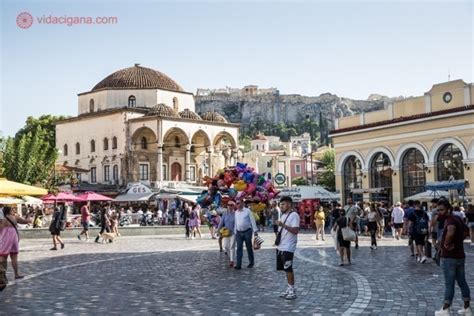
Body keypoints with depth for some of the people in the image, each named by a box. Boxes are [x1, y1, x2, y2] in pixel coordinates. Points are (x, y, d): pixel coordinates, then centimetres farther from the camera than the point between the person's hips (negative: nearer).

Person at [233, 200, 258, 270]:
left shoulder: (247, 211, -6)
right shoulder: (236, 212, 9)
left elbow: (252, 220, -6)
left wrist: (255, 231, -10)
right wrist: (235, 232, 14)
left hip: (247, 232, -4)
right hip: (239, 232, 4)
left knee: (249, 248, 8)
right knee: (239, 249, -1)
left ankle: (251, 262, 22)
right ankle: (238, 265, -3)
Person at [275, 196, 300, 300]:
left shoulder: (294, 215, -12)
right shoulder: (283, 216, 17)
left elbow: (295, 230, -23)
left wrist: (283, 225, -27)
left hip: (288, 248, -9)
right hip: (281, 247, 9)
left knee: (288, 269, -6)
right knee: (286, 269, 12)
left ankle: (292, 291, 1)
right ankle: (289, 289, 19)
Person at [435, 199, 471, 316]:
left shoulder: (450, 220, -20)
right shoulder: (457, 219, 11)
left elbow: (450, 232, -44)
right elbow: (461, 235, 29)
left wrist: (446, 244, -29)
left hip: (449, 257, -9)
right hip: (460, 256, 9)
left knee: (449, 284, -2)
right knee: (462, 282, 15)